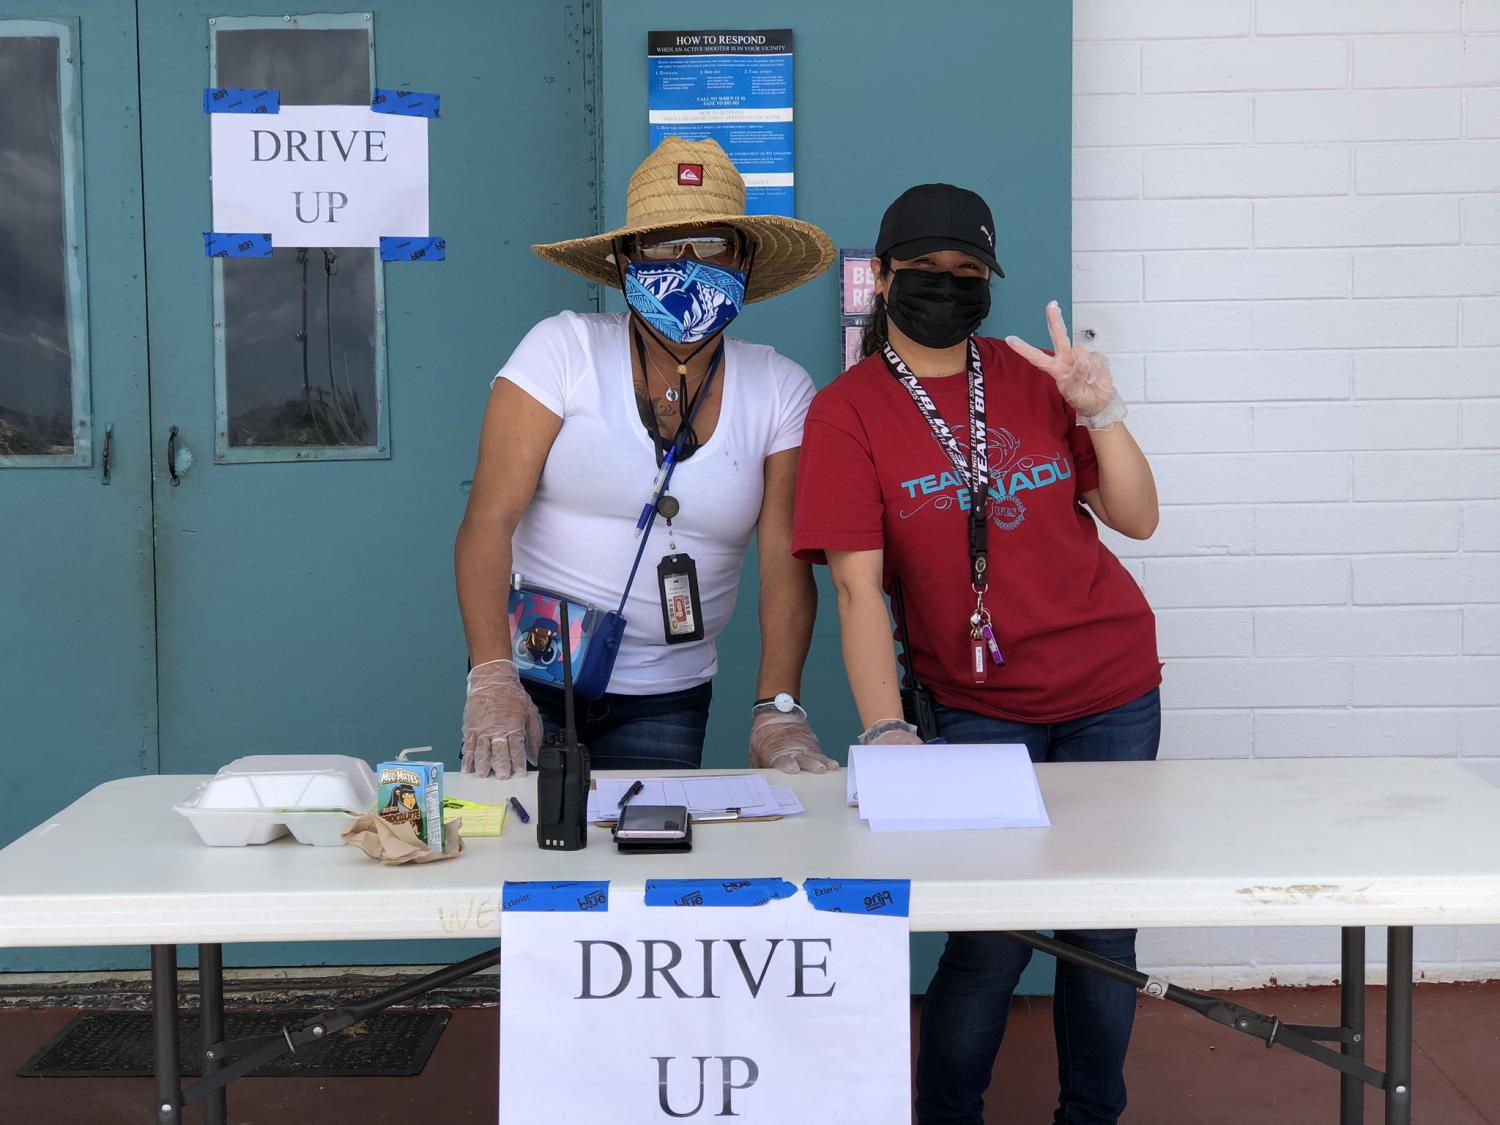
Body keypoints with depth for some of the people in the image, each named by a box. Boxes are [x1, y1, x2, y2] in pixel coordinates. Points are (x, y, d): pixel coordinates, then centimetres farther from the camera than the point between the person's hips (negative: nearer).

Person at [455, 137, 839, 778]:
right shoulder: (563, 350, -7)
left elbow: (785, 561, -6)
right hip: (532, 678, -2)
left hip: (668, 699, 2)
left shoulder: (779, 391, 0)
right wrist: (492, 682, -24)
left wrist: (777, 712, -19)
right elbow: (489, 520, -13)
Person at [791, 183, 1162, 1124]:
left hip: (1112, 692, 3)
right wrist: (887, 731, -24)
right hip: (980, 706, -3)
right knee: (992, 936, -6)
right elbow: (858, 585, -13)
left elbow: (1138, 519, 5)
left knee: (1103, 924, 7)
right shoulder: (848, 411, -5)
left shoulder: (1034, 378, 5)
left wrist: (1102, 411, -11)